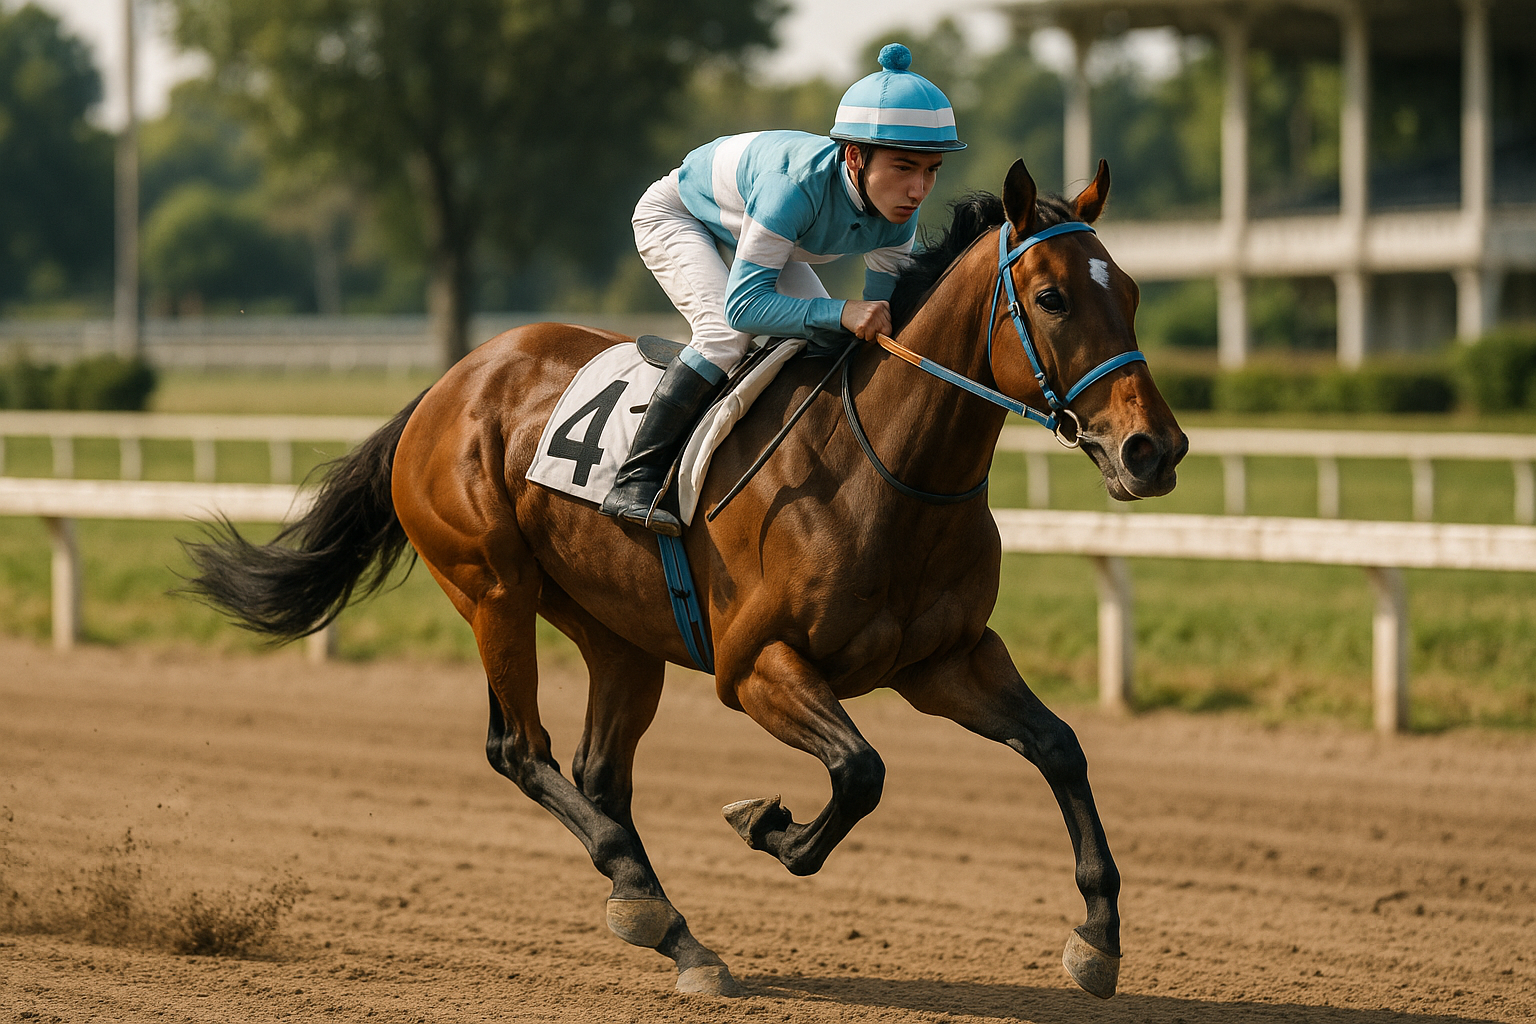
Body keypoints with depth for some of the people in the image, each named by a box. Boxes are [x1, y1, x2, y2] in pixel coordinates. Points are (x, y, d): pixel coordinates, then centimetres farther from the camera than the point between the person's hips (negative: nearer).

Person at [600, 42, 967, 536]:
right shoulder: (798, 183, -45)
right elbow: (742, 305, -46)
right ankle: (634, 480, -24)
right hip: (673, 215, -7)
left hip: (757, 230, 7)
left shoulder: (897, 215, -25)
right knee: (728, 332, -28)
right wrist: (841, 313, -56)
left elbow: (883, 309, -11)